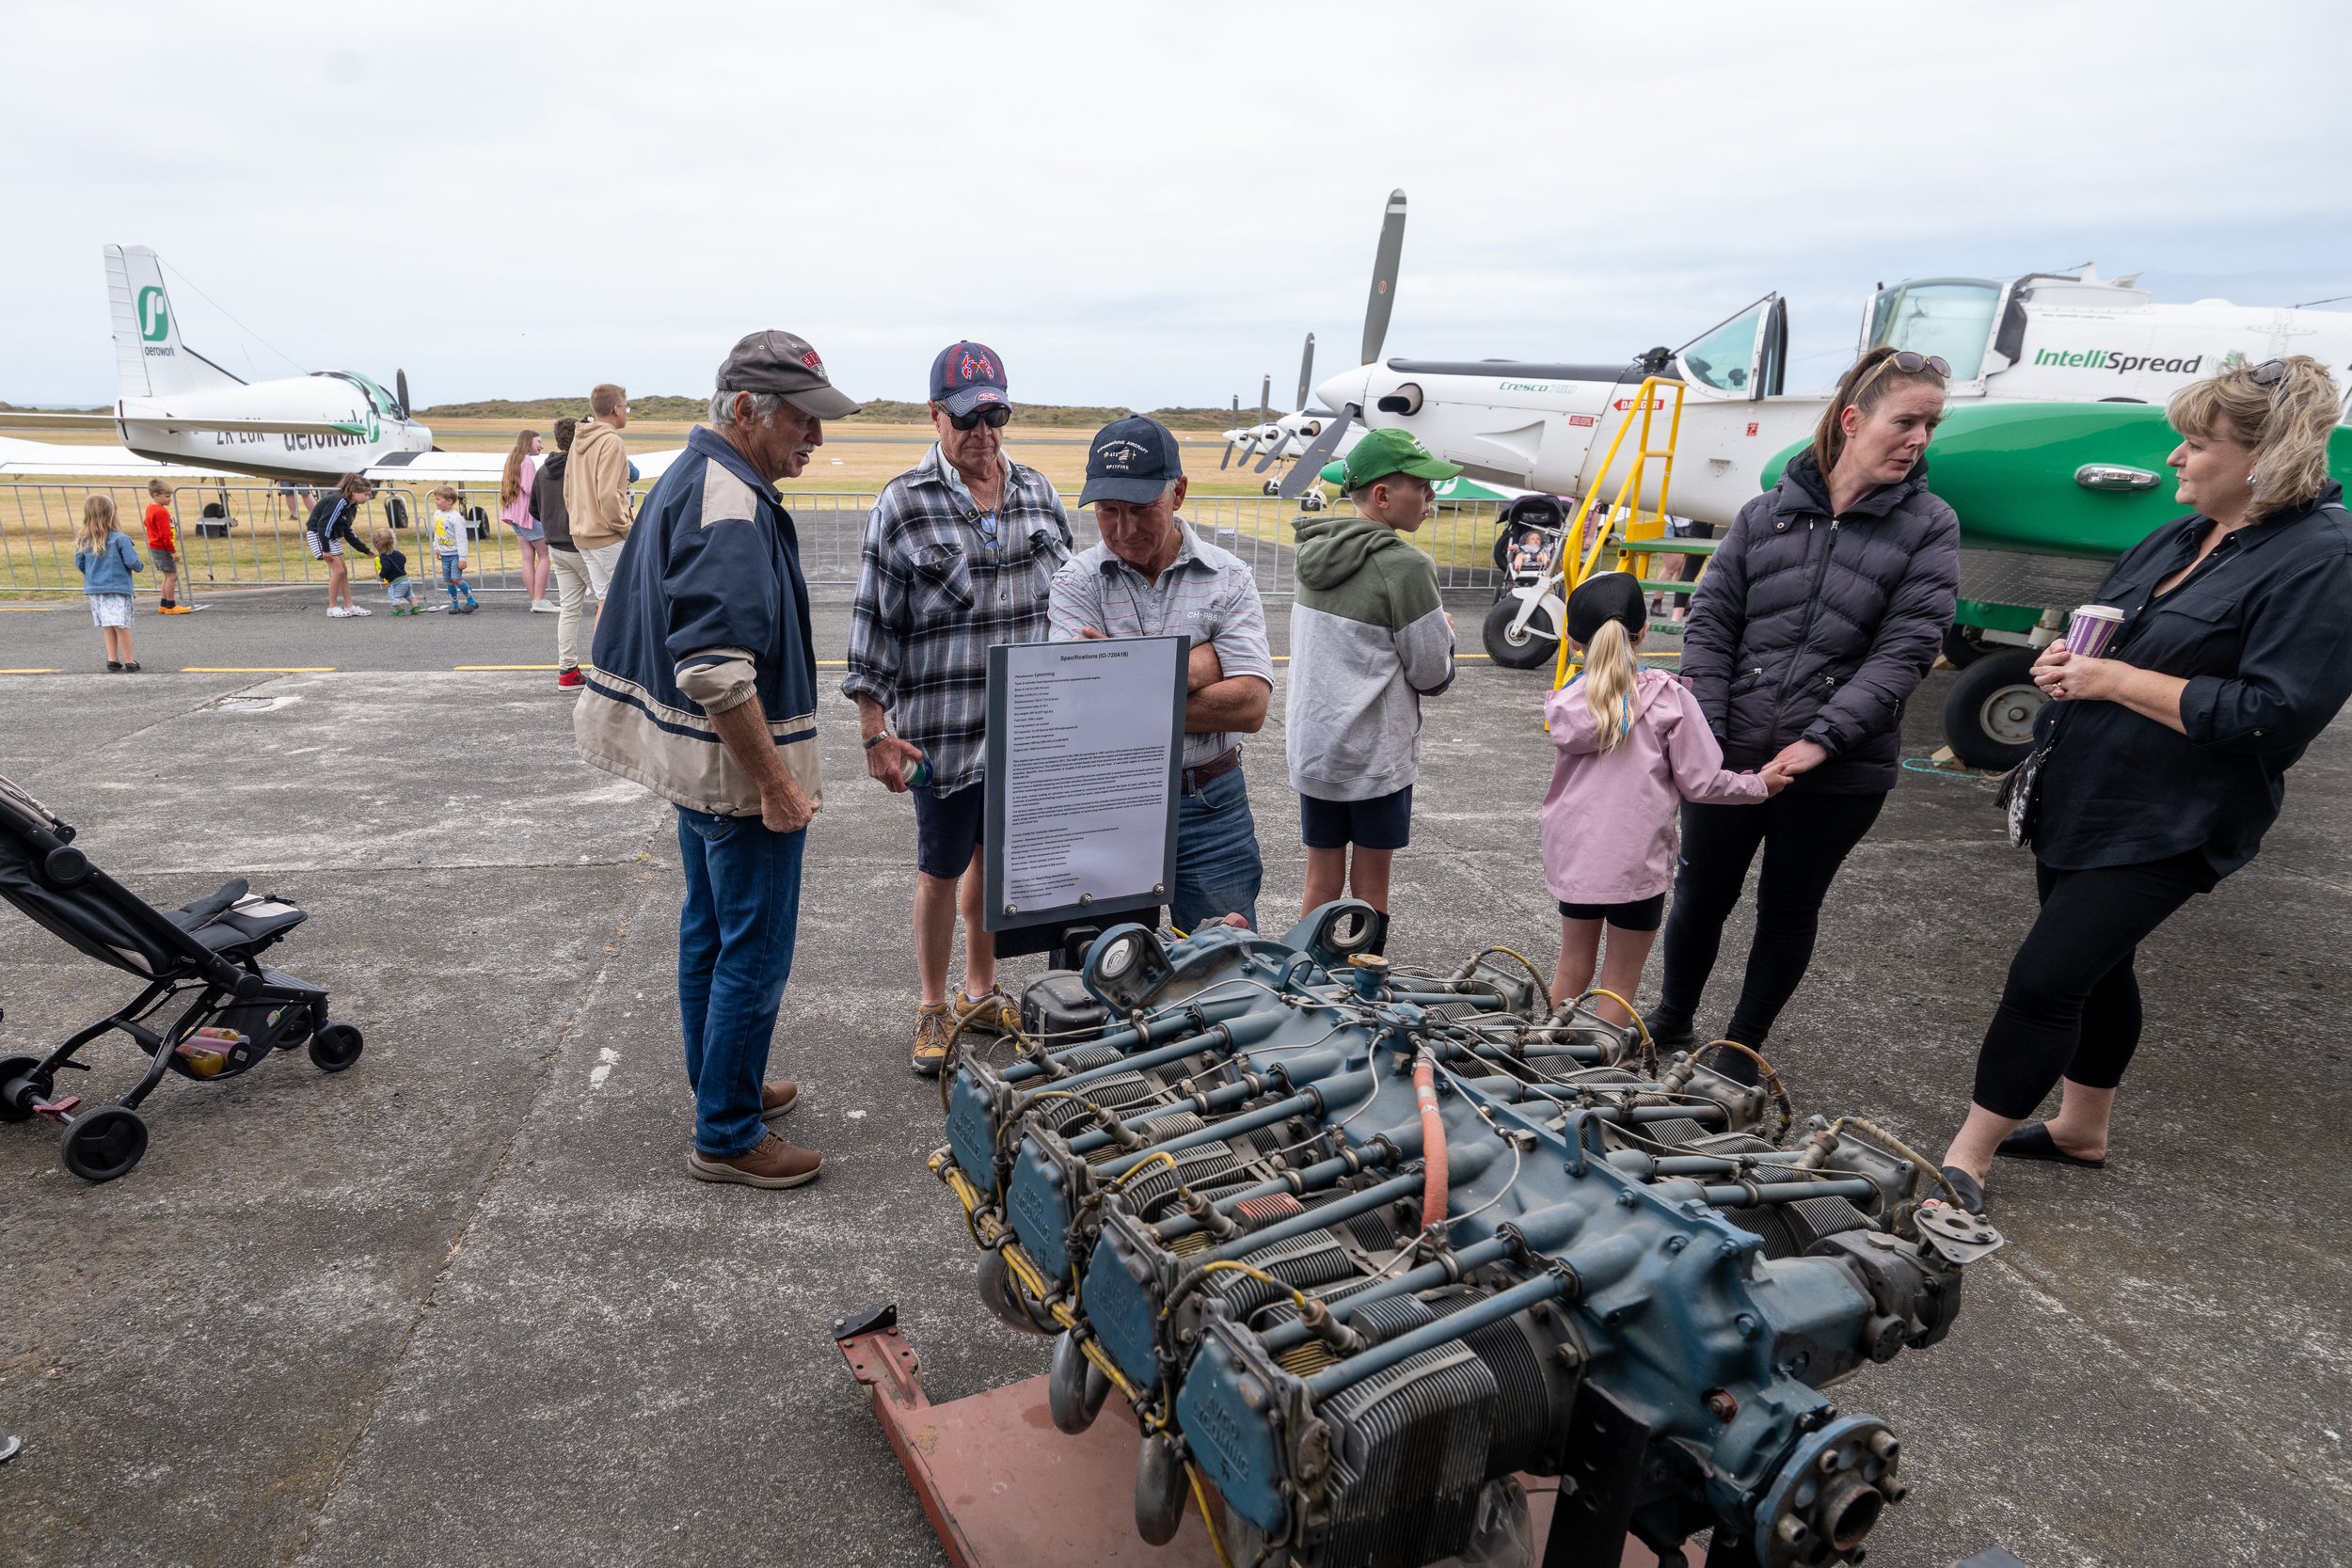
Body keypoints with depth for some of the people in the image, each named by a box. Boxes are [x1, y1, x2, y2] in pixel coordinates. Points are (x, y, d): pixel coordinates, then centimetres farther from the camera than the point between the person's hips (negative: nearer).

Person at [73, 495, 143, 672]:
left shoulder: (83, 540, 2)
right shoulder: (119, 539, -13)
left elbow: (79, 564, 6)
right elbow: (132, 562, -15)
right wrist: (140, 567, 8)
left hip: (94, 589, 5)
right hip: (117, 588, -5)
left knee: (107, 626, 12)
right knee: (121, 625, -2)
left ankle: (112, 660, 13)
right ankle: (128, 661, 1)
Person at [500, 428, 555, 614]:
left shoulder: (514, 459, 18)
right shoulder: (528, 461, -12)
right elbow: (529, 488, -20)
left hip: (516, 514, 10)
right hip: (529, 512, -10)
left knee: (528, 557, 7)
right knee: (544, 555, -6)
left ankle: (535, 600, 7)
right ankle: (539, 600, -10)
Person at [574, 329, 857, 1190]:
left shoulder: (689, 478, 12)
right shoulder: (731, 505, -21)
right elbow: (717, 669, -29)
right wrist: (777, 782, -24)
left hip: (692, 760, 11)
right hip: (738, 766, -11)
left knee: (709, 931, 20)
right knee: (755, 950, 0)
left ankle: (721, 1087, 36)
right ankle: (727, 1136, 12)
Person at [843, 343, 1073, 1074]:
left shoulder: (1038, 493, 5)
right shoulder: (903, 505, -8)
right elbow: (874, 625, -6)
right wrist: (876, 733, -9)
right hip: (941, 730, -4)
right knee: (941, 870, 8)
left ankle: (981, 991, 36)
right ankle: (933, 1008, 27)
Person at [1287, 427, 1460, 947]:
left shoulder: (1316, 551, 5)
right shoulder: (1404, 565, -17)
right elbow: (1432, 674, -10)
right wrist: (1444, 632, 9)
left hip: (1312, 745, 6)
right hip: (1376, 753, -6)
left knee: (1322, 879, 14)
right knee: (1370, 885, 8)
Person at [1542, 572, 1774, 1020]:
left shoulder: (1564, 703, -2)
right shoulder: (1670, 699, -12)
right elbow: (1699, 782, -9)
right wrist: (1758, 785, 9)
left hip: (1573, 855, 4)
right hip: (1636, 864, -4)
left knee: (1572, 970, 19)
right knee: (1619, 983, 10)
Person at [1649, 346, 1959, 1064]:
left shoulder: (1929, 527, 0)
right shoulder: (1766, 512, 3)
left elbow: (1904, 651, -8)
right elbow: (1709, 625, 0)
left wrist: (1820, 740, -19)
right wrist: (1704, 741, -9)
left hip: (1840, 770, 0)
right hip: (1731, 756, 1)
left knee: (1789, 910, 12)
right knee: (1700, 895, 12)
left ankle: (1742, 1047, 31)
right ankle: (1671, 1019, 36)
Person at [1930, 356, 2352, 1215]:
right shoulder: (2175, 541, 10)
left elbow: (2274, 714, -22)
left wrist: (2116, 679, -20)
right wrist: (2066, 657, -2)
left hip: (2162, 826, -8)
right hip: (2078, 798, 8)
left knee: (2044, 980, -9)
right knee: (2095, 966, 20)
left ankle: (1965, 1163, 4)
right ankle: (2082, 1128, 38)